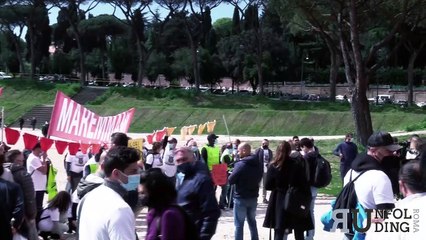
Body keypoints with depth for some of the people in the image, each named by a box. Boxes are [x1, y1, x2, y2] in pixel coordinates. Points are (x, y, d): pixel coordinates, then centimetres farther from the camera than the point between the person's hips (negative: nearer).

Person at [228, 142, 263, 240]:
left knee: (239, 224, 2)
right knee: (252, 222, 20)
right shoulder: (257, 163, 3)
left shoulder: (240, 164, -19)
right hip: (253, 197, 7)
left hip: (241, 198, -6)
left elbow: (231, 180, -14)